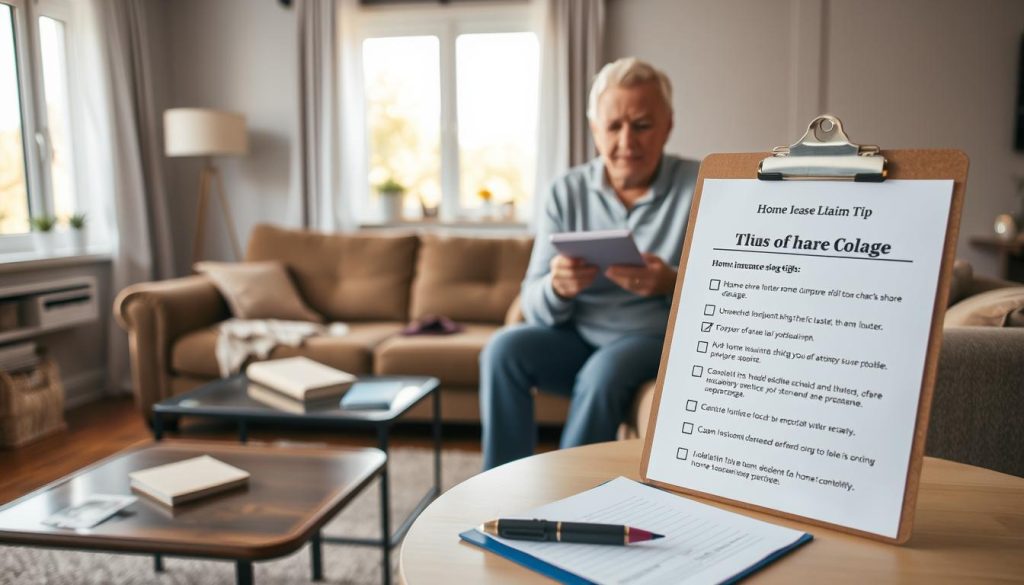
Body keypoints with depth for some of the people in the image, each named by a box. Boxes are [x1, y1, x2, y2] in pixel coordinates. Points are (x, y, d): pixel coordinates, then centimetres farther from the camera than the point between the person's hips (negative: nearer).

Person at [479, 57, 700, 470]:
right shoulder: (567, 192, -1)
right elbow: (535, 307, -4)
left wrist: (673, 284, -32)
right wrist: (557, 288, -28)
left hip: (659, 342, -3)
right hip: (577, 339, 3)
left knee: (604, 370, -32)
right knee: (504, 349, -22)